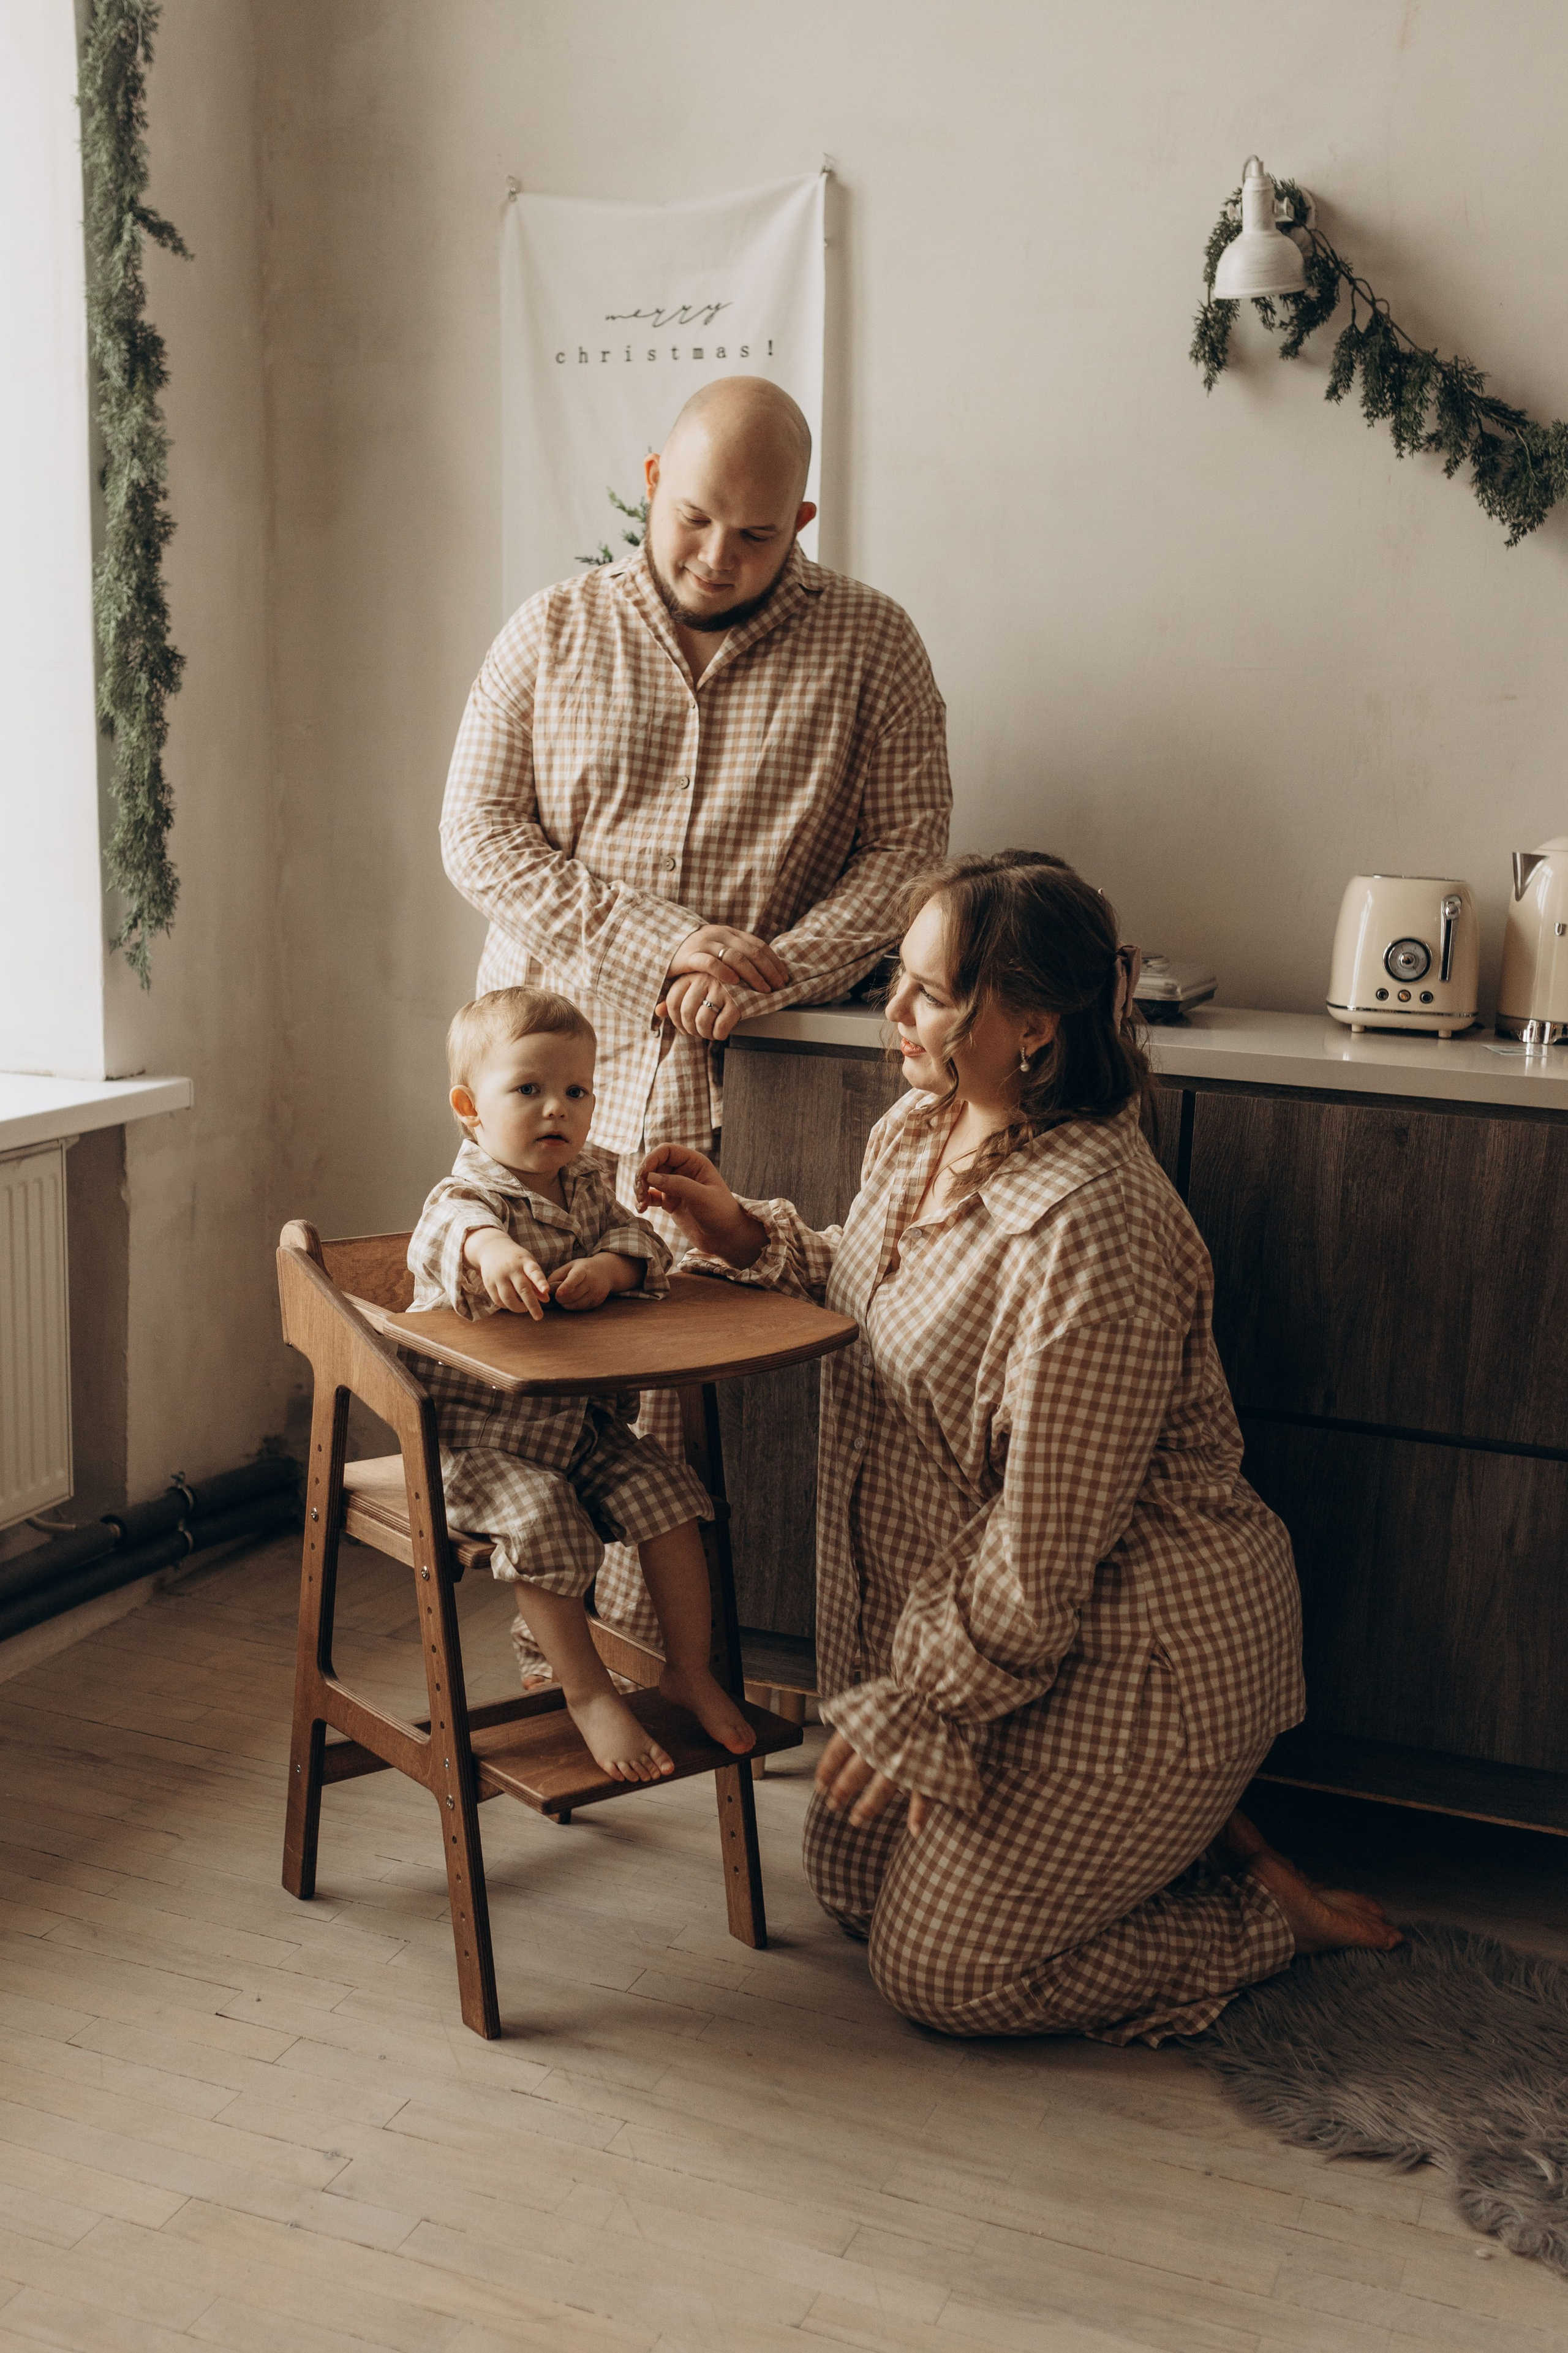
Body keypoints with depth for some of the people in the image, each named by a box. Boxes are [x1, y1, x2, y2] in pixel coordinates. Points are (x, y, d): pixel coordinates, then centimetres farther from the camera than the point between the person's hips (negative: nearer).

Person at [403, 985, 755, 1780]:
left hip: (581, 1424, 6)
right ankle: (587, 1692, -8)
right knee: (543, 1520, -27)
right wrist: (490, 1249, -67)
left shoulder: (589, 1184, 5)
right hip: (478, 1435, -5)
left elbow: (640, 1240, 0)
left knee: (665, 1495, -10)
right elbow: (445, 1232, -41)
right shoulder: (470, 1196, -18)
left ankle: (689, 1671, 7)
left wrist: (610, 1266, -25)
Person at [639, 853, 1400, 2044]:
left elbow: (1046, 1548, -25)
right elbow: (883, 1305, 21)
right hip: (971, 1614, 9)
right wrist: (754, 1239, 5)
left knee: (942, 1970, -1)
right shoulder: (917, 1131, -1)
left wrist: (927, 1709, -16)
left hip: (1139, 1653, -9)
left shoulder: (1091, 1227, -30)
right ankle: (1172, 1824, 24)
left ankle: (1265, 1902, 15)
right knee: (850, 1877, 16)